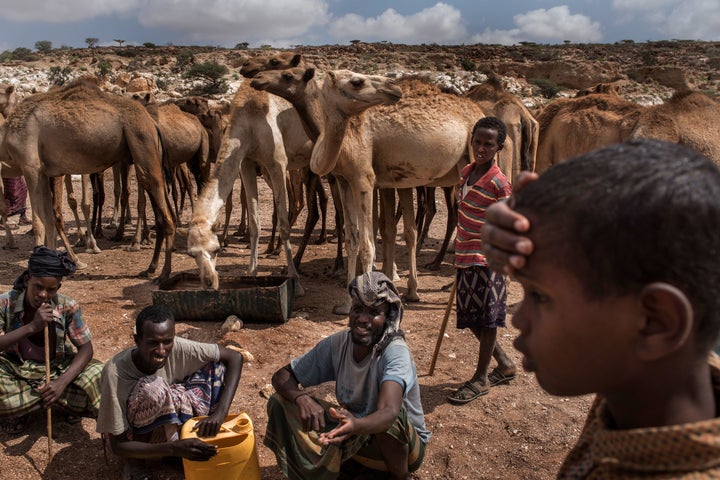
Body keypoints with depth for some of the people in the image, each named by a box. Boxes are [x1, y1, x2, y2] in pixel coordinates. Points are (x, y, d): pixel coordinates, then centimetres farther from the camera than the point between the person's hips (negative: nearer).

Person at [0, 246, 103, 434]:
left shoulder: (68, 307, -15)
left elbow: (86, 348, -15)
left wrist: (62, 382, -30)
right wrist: (32, 327, -38)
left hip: (57, 369, 1)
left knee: (99, 376, -25)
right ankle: (64, 402, -11)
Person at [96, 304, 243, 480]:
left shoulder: (177, 347, -24)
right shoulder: (116, 372, -32)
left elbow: (234, 357, -18)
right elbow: (118, 446, -27)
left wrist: (220, 414, -31)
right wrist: (173, 448, -42)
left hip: (169, 425, 4)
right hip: (131, 438, -3)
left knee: (215, 365, -16)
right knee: (153, 389, -36)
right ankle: (134, 460, -12)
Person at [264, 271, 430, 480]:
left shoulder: (395, 352, -28)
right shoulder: (337, 344, -13)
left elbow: (389, 412, -44)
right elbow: (282, 376, -9)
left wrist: (356, 425, -65)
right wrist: (301, 398, -31)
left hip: (405, 444, -4)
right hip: (355, 437, 4)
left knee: (389, 420, -40)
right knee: (280, 403, -10)